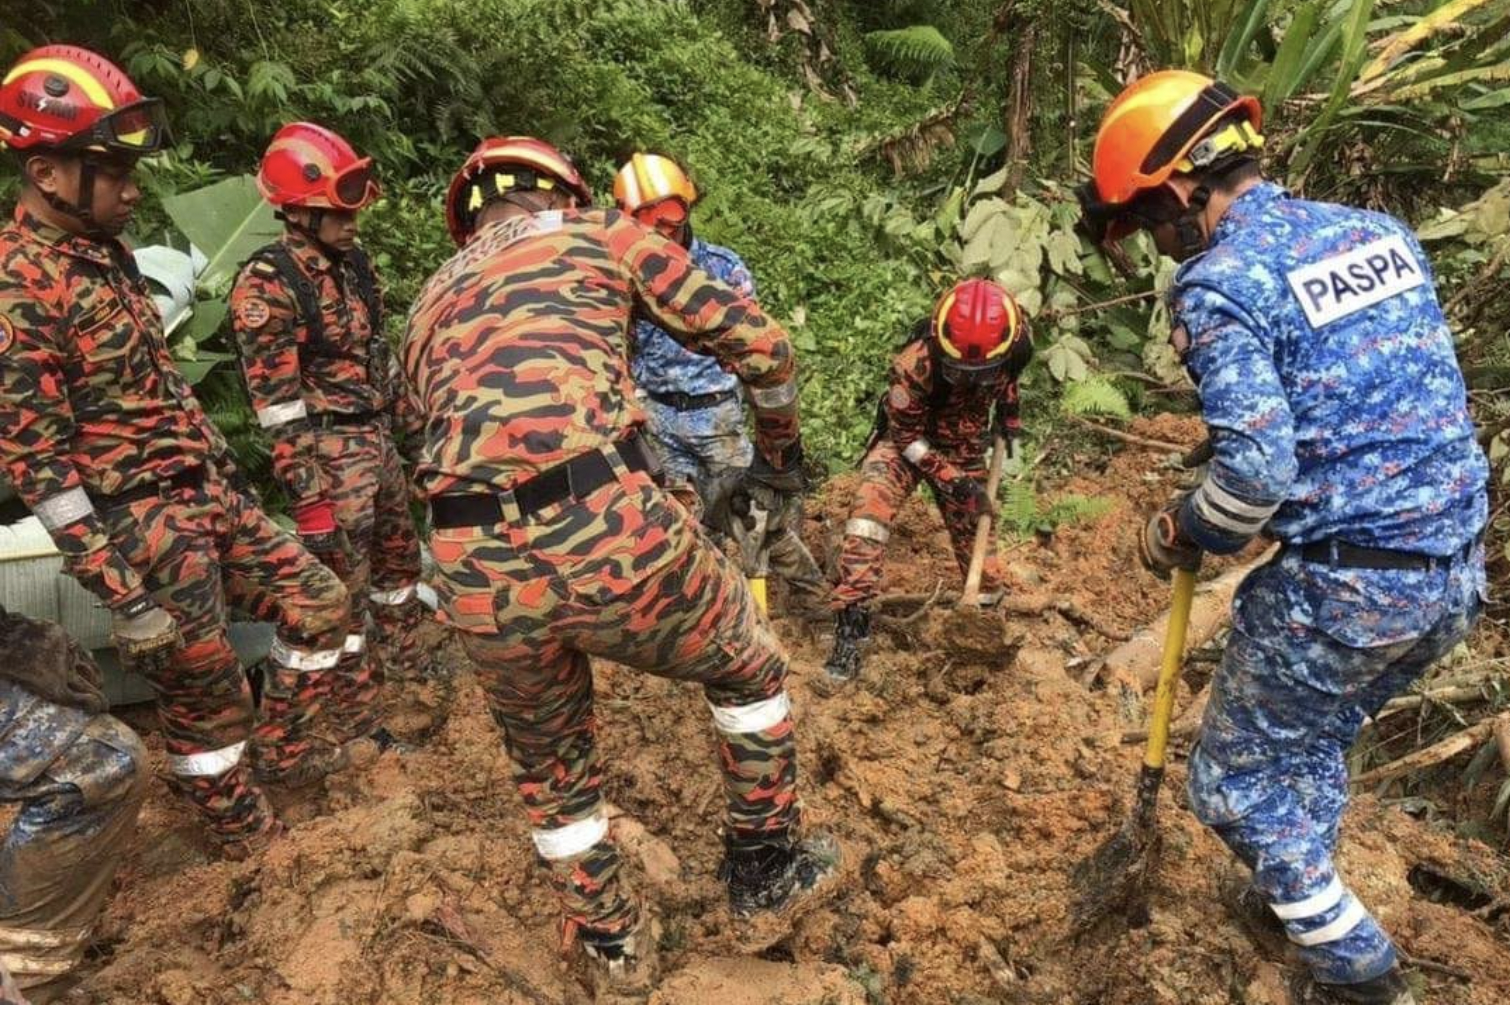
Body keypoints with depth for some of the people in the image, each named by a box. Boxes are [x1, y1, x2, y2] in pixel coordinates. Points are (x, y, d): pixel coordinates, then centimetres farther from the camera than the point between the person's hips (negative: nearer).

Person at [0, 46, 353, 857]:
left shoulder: (105, 253, 9)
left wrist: (225, 475, 20)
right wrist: (121, 594, -20)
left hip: (207, 495, 9)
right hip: (143, 526, -8)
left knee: (316, 601, 15)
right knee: (204, 695, 5)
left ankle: (282, 747, 34)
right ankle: (249, 843, 26)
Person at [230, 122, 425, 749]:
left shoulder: (352, 262, 7)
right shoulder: (266, 285, -17)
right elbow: (278, 408, -19)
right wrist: (309, 500, -21)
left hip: (380, 442, 8)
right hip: (330, 455, -8)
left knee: (399, 556, 23)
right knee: (343, 586, 1)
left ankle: (409, 659, 46)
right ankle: (357, 725, 15)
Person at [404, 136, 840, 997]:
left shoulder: (429, 308, 30)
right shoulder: (600, 235, 19)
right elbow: (759, 342, 15)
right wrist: (780, 449, 33)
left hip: (478, 574, 4)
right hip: (609, 528, -4)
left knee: (550, 763, 32)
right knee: (749, 668, 28)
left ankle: (615, 949, 50)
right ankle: (769, 877, 42)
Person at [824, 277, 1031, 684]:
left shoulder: (1015, 343, -21)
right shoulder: (916, 365, -35)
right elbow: (907, 437, -21)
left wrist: (1010, 417, 9)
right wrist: (952, 480, -24)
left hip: (964, 448, 4)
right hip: (907, 441, -3)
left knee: (973, 530, 8)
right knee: (868, 515, -25)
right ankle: (851, 627, -21)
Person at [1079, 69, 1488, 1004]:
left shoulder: (1221, 280, -15)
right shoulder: (1381, 232, 9)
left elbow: (1258, 468, -24)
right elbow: (1407, 397, 17)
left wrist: (1181, 536, -5)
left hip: (1340, 586, -8)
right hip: (1458, 569, 8)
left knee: (1239, 782, 13)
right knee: (1314, 740, 30)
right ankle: (1303, 898, 49)